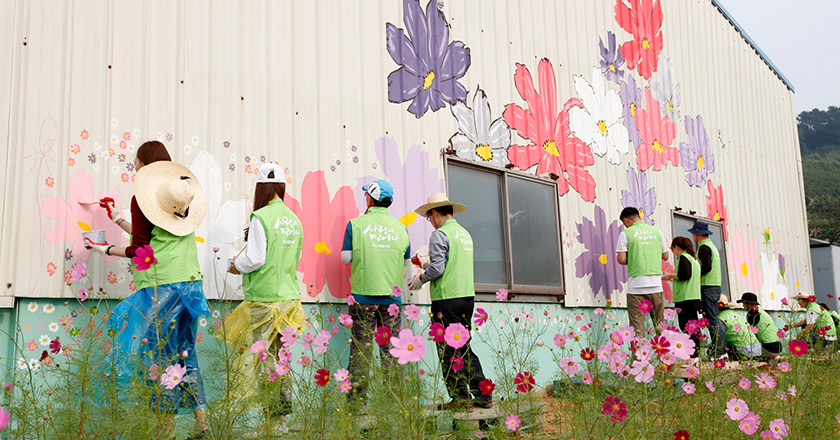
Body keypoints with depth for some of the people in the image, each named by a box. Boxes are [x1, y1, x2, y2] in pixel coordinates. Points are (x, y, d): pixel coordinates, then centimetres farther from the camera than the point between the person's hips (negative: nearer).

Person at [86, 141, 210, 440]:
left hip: (160, 288, -7)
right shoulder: (183, 196, 15)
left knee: (158, 355, 1)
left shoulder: (141, 200, -6)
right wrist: (119, 220, 33)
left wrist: (107, 250, 8)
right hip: (190, 283, 7)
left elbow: (140, 250, -8)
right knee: (184, 351, 14)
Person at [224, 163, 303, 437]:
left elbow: (255, 259, -15)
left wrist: (235, 266, 5)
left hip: (264, 300, -7)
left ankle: (273, 422, 0)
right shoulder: (293, 219, 10)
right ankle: (279, 418, 18)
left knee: (261, 358, -1)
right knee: (278, 358, 13)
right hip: (289, 296, 7)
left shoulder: (261, 217, -11)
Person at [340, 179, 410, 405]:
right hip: (391, 297, 2)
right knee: (390, 348, 6)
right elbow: (406, 261, 12)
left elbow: (346, 257, 1)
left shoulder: (356, 224, -4)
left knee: (361, 348, 2)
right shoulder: (400, 228, 4)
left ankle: (357, 399, 2)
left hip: (363, 295, -2)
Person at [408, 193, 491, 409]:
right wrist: (425, 265, 32)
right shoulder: (465, 233, 16)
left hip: (447, 298, -8)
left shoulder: (440, 235, -9)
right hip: (467, 296, 8)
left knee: (449, 350, -1)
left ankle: (460, 397, 1)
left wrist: (420, 279, 3)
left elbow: (437, 269, -15)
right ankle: (483, 395, 13)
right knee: (464, 347, 14)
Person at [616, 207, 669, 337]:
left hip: (636, 285, -3)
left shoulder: (626, 233, -1)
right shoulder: (657, 231, 10)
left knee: (637, 325, 0)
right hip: (656, 284, 3)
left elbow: (621, 259, -7)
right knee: (660, 323, 11)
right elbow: (665, 256, 14)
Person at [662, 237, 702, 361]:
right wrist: (673, 279, 29)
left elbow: (685, 275, -19)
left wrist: (671, 275, -4)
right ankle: (695, 355, 12)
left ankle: (691, 356, -14)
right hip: (694, 297, 9)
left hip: (685, 298, -9)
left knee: (685, 326, -10)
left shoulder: (683, 257, -6)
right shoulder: (694, 259, 21)